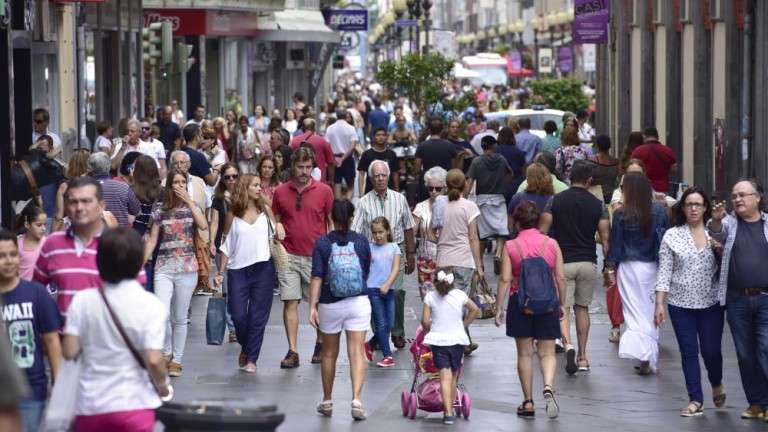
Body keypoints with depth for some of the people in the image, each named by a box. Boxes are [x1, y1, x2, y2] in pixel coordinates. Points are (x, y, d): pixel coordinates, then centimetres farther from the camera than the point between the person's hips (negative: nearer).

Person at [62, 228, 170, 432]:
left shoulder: (82, 301, -3)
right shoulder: (150, 305, -9)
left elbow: (69, 352, -4)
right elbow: (153, 360, -14)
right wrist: (163, 386, 5)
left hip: (90, 407, 3)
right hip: (134, 405, -3)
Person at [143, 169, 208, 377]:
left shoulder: (192, 208, 6)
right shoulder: (160, 212, 7)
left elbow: (204, 226, -14)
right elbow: (152, 241, 9)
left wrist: (189, 201, -13)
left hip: (186, 268, 0)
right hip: (163, 268, 0)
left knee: (179, 318, 5)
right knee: (161, 315, -15)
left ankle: (176, 360, 16)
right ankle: (166, 352, 7)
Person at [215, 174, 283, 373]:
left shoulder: (265, 210, 7)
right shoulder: (233, 215, 4)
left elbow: (276, 234, 15)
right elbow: (227, 245, 7)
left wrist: (279, 228, -7)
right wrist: (220, 272, 4)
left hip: (263, 269, 0)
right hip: (238, 269, 0)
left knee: (258, 316, 0)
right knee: (238, 315, -3)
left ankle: (252, 358, 8)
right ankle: (245, 348, 25)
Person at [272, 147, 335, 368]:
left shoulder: (324, 191, 1)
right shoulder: (280, 192, 4)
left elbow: (332, 223, 6)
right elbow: (275, 222, 13)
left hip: (317, 256, -1)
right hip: (289, 256, 1)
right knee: (290, 302, -3)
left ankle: (321, 344, 25)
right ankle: (292, 352, -1)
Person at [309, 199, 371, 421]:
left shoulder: (322, 243, -5)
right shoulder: (361, 242, 0)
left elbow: (317, 278, -10)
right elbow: (366, 274, 10)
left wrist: (312, 306, -9)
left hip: (330, 304, 0)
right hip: (358, 301, 0)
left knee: (329, 354, 14)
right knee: (356, 352, -3)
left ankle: (327, 401, 25)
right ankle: (356, 399, -17)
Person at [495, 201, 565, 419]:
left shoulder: (510, 246, -5)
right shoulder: (551, 244, 0)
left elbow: (505, 279, -8)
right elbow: (561, 278, 1)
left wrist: (499, 307, -3)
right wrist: (561, 303, 12)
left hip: (520, 301, -1)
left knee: (524, 353, 9)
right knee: (547, 353, 5)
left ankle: (528, 402, 11)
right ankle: (548, 387, -21)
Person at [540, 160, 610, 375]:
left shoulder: (556, 201, -3)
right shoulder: (598, 205, 0)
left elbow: (542, 232, -5)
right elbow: (605, 238, -3)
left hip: (562, 262, -2)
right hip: (588, 262, 2)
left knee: (562, 308, 0)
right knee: (582, 308, 16)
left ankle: (568, 345, -26)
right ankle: (582, 356, 17)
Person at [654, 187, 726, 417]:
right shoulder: (672, 236, 3)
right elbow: (664, 271, 2)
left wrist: (721, 250, -11)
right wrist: (659, 303, -3)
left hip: (711, 303, 0)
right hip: (681, 303, 0)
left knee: (711, 350, 1)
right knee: (689, 352, 1)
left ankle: (717, 385, 31)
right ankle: (695, 400, 8)